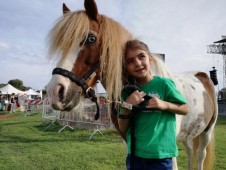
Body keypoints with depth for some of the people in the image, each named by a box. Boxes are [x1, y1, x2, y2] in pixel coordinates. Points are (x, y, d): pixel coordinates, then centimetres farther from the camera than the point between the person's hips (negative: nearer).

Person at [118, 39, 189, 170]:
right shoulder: (128, 91, 0)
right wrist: (127, 107, -17)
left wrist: (164, 104, -18)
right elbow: (123, 129, 1)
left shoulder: (164, 84, -11)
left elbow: (185, 109, 0)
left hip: (160, 155, -3)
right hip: (134, 155, 4)